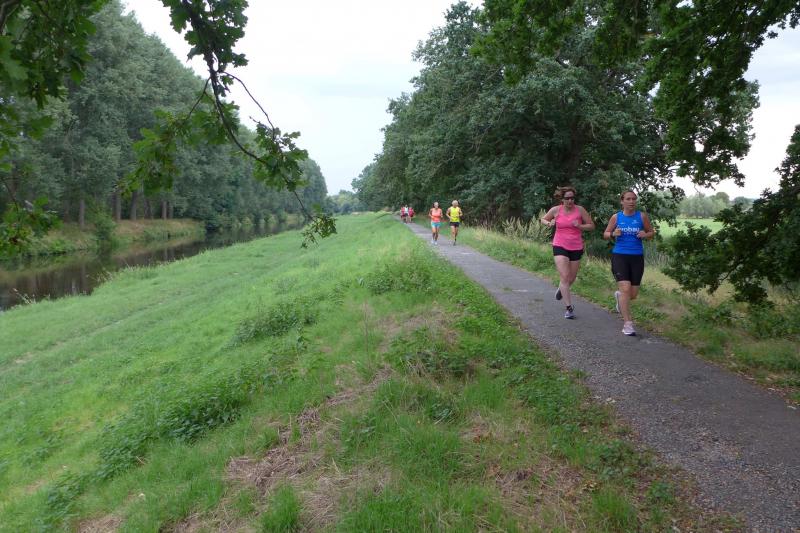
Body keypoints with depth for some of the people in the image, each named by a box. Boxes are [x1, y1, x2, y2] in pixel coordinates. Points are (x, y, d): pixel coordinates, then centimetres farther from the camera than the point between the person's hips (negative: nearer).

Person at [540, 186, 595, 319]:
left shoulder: (580, 210, -3)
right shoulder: (556, 210, -3)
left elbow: (591, 226, 2)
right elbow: (543, 219, 13)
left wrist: (579, 226, -17)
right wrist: (549, 223, -9)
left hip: (576, 248, 2)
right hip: (560, 247, -2)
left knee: (571, 279, 15)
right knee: (564, 277, -14)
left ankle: (561, 289, 50)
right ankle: (569, 308, -10)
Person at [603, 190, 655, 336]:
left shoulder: (642, 216, 3)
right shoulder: (616, 217, 2)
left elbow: (652, 232, 11)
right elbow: (605, 234, 10)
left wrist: (645, 234, -11)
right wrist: (613, 234, -12)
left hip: (637, 257, 2)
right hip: (619, 256, -2)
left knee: (633, 294, 7)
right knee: (625, 288, -16)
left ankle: (619, 296, 44)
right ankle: (627, 324, -9)